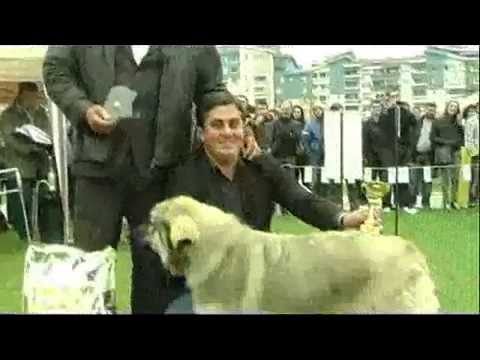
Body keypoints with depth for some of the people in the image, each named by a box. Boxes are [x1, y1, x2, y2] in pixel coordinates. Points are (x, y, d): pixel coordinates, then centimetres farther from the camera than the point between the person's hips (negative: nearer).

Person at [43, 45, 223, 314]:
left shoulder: (197, 49, 5)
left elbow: (212, 90, 11)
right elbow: (56, 68, 7)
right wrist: (83, 108, -9)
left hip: (158, 168, 0)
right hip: (100, 162, 0)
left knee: (154, 262, 9)